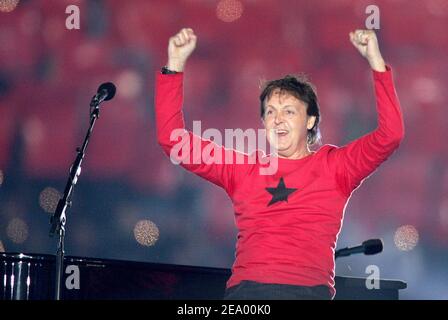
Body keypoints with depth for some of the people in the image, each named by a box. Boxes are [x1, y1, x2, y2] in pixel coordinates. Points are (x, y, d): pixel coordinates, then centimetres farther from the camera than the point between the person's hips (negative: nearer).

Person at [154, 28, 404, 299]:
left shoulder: (333, 166, 16)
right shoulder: (244, 170, 20)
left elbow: (391, 135, 5)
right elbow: (173, 140, 17)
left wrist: (376, 61, 2)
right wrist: (175, 64, 13)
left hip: (309, 289, -1)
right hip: (245, 289, 1)